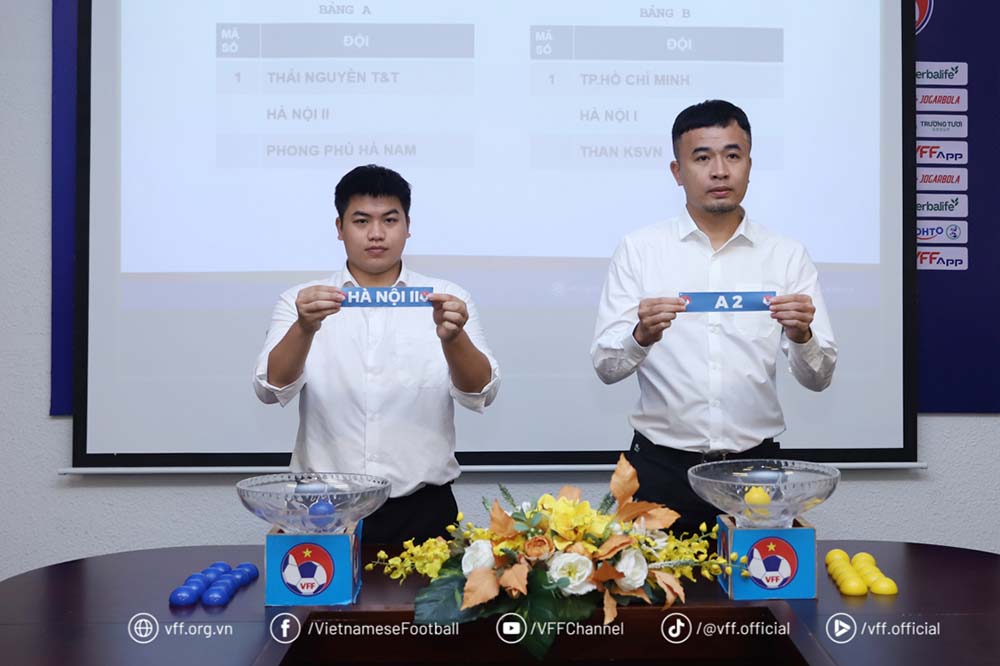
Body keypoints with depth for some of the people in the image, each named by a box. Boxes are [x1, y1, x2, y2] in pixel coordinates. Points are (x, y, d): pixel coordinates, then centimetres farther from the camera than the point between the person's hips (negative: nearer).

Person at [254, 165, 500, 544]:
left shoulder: (446, 300, 3)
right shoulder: (301, 301, 4)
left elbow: (480, 395, -8)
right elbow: (271, 390, -9)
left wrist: (453, 338, -28)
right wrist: (305, 329, -28)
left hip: (421, 512, 0)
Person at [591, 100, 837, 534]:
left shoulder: (788, 257, 3)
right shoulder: (638, 250, 0)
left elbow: (818, 378, 1)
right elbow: (606, 366, -4)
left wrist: (801, 335, -19)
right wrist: (642, 336, -24)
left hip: (755, 465, 1)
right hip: (662, 468, -1)